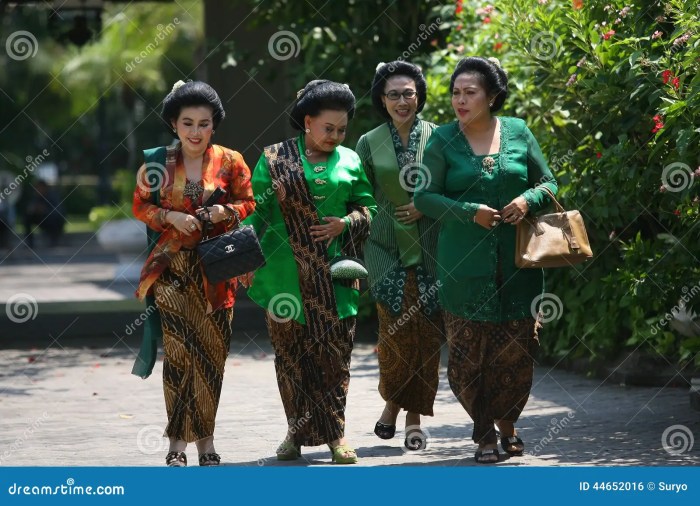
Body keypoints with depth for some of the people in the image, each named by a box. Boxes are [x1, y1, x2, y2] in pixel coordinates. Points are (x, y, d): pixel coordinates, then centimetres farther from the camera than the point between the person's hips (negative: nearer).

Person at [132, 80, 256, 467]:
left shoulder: (230, 162, 3)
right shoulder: (157, 162, 3)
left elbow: (248, 204, 9)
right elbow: (140, 206, 7)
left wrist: (226, 211, -11)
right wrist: (171, 216, -10)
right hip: (172, 266, -1)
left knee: (212, 352, 2)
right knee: (178, 351, -10)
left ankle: (205, 441, 13)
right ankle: (177, 444, -4)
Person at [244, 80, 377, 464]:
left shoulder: (350, 162, 11)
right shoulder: (273, 159, 4)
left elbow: (368, 208, 14)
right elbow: (255, 210, 4)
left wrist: (346, 223, -6)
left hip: (334, 274, 1)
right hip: (286, 272, -1)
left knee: (334, 350, -2)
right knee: (289, 351, 2)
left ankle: (333, 432, 4)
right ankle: (298, 429, 12)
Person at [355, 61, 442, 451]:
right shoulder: (369, 144, 7)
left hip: (431, 250, 0)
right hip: (388, 250, 0)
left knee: (427, 334, -1)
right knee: (396, 331, -10)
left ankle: (414, 417, 10)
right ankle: (392, 401, 15)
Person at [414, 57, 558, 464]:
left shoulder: (518, 132, 5)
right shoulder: (443, 140, 1)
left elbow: (548, 183, 12)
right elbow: (424, 196, -2)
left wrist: (528, 200, -10)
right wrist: (470, 211, -14)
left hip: (517, 261, 1)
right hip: (465, 265, -1)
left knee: (518, 350, 3)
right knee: (468, 353, -1)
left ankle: (507, 422, 27)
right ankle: (484, 431, 16)